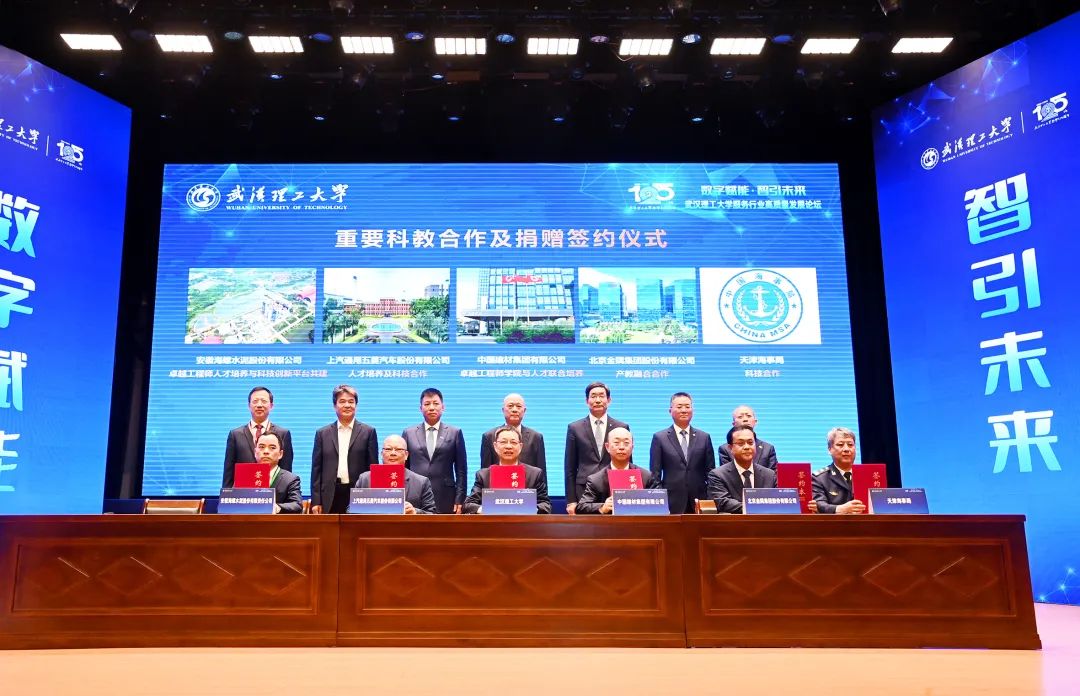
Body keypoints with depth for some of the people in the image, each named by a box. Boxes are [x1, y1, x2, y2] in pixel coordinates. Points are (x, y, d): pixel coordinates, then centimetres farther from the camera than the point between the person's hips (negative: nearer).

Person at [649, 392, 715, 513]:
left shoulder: (704, 437, 10)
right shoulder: (660, 438, 3)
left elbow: (711, 471, 11)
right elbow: (655, 474, 2)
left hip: (699, 502, 2)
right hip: (671, 503, -2)